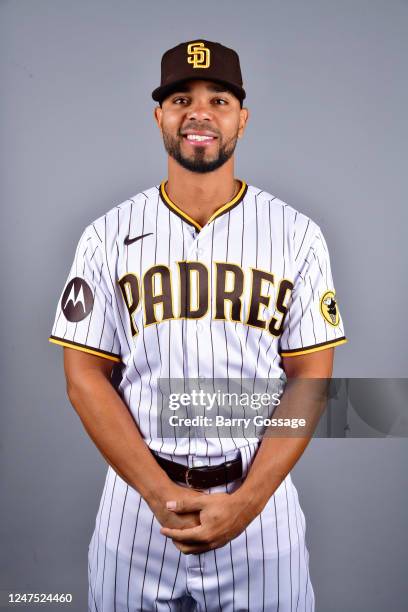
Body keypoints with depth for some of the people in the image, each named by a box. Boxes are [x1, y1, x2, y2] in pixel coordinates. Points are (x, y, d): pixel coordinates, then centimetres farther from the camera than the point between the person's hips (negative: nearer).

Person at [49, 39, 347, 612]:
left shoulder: (297, 236, -2)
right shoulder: (108, 236, -1)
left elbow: (309, 378, -4)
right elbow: (86, 377, -3)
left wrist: (247, 501, -14)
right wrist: (160, 493, -13)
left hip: (260, 494, 0)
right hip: (137, 492, 1)